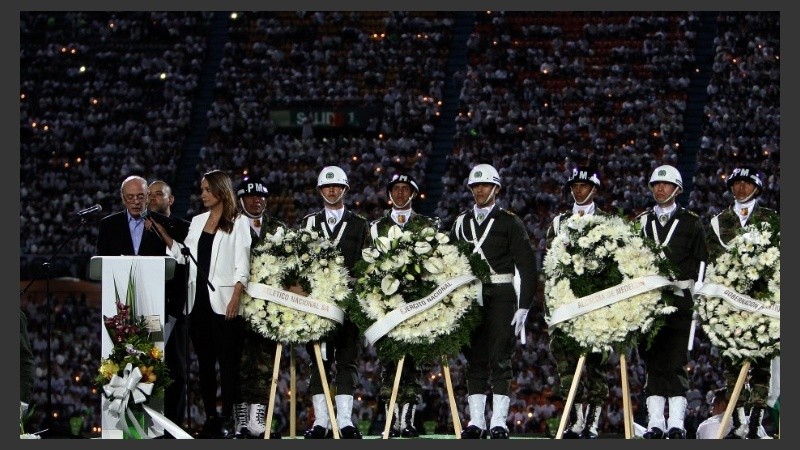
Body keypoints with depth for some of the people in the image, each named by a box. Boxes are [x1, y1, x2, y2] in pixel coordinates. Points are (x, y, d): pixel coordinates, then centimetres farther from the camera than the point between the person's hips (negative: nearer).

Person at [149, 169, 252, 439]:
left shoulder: (238, 222, 0)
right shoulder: (197, 222, 16)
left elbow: (242, 264, -6)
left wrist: (236, 298, -15)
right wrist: (163, 234, 6)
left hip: (223, 301, -6)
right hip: (198, 299, 6)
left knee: (227, 360, -5)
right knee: (204, 360, 7)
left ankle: (226, 419, -5)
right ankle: (210, 417, 11)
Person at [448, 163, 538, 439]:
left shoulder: (509, 222, 2)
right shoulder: (461, 223, 14)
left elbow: (527, 268, -2)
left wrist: (524, 307, -9)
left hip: (500, 296, -4)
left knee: (500, 361, -5)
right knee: (475, 361, 5)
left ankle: (499, 424, -5)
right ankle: (476, 423, 7)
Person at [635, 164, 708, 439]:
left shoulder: (691, 222, 9)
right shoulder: (641, 222, 17)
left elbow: (700, 261, 7)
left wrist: (697, 293, -3)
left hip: (679, 300, -3)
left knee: (675, 361, -7)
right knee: (653, 360, 0)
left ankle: (676, 423, -7)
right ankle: (655, 422, 1)